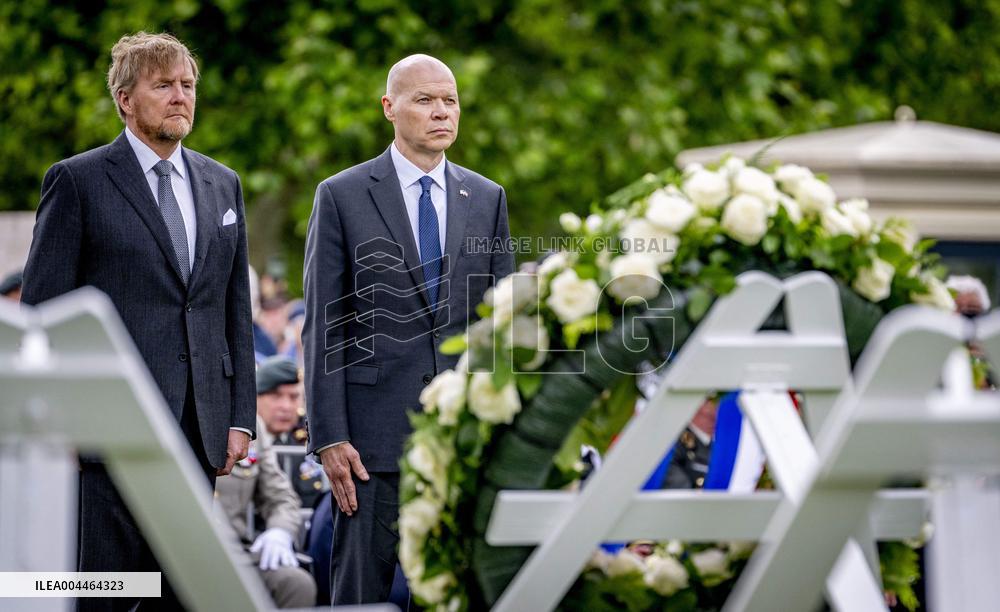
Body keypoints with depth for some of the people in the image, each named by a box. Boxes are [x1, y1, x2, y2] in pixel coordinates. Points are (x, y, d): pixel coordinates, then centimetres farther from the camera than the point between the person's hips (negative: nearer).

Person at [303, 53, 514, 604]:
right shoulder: (342, 196, 0)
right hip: (375, 429, -3)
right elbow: (323, 327, -3)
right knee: (362, 590, 0)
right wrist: (329, 437, -10)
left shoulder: (488, 199, 11)